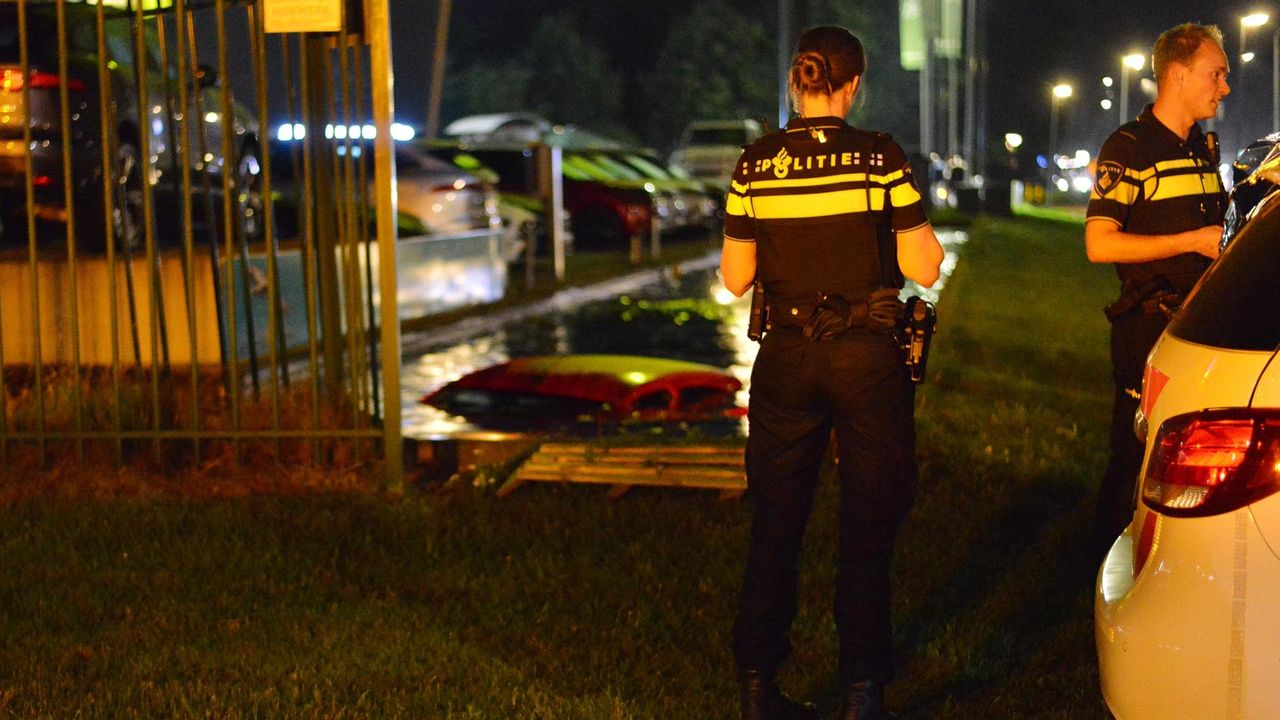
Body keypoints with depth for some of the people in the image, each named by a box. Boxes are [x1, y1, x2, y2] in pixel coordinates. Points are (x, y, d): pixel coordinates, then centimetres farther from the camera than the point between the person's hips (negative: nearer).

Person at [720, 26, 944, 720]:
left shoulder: (756, 163, -2)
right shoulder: (880, 157, -9)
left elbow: (735, 278, 2)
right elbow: (922, 268, -9)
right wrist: (929, 238, 12)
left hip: (785, 361, 2)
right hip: (868, 361, -2)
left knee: (775, 527, 13)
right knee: (867, 531, 7)